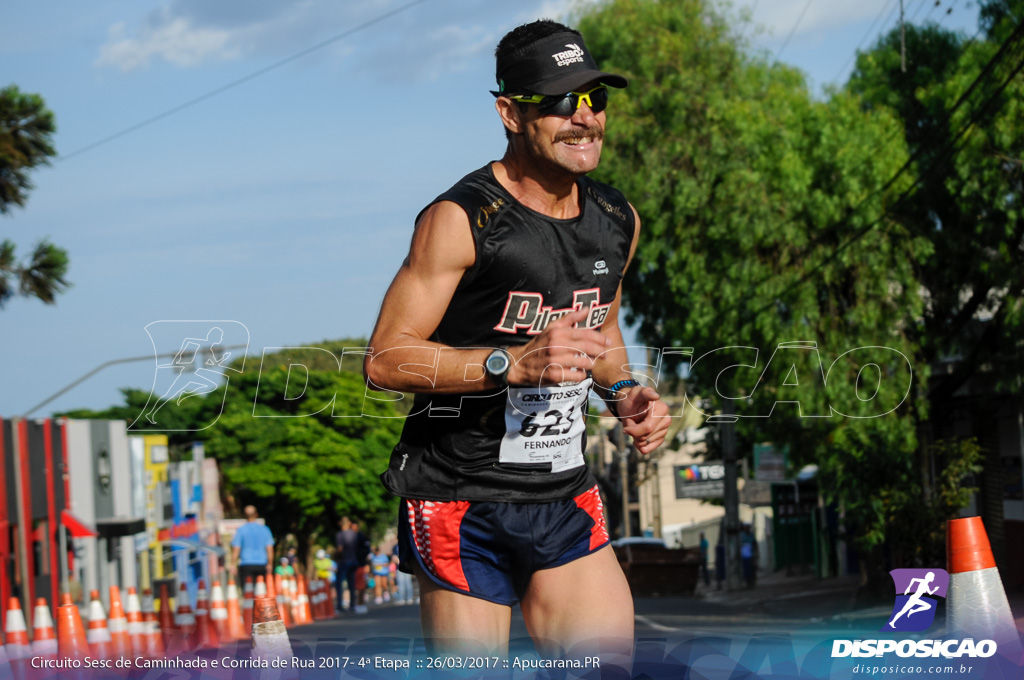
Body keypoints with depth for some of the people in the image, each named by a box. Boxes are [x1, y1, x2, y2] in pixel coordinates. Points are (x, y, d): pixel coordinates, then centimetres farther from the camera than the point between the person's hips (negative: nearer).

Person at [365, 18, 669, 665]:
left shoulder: (618, 222, 9)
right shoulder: (460, 221, -13)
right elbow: (386, 360, -15)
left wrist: (625, 393, 6)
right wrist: (513, 364, -26)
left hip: (567, 499, 6)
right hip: (463, 504, -6)